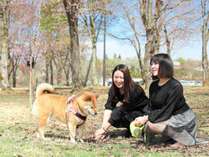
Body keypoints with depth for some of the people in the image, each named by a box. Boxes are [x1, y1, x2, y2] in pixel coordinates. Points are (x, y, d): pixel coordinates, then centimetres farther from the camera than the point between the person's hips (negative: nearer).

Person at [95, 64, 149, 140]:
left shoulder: (134, 90, -28)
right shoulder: (113, 90, -10)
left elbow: (123, 111, -31)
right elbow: (108, 108, -19)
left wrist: (104, 129, -34)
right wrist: (103, 127, -36)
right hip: (130, 113, 6)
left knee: (119, 112, -30)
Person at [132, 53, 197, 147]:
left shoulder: (175, 86, -21)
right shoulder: (153, 86, 1)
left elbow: (166, 111, -24)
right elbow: (151, 107, 2)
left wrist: (147, 118, -25)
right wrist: (144, 119, -18)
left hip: (183, 118, -8)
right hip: (169, 117, 8)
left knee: (153, 125, -28)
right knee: (146, 125, -13)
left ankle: (186, 139, -9)